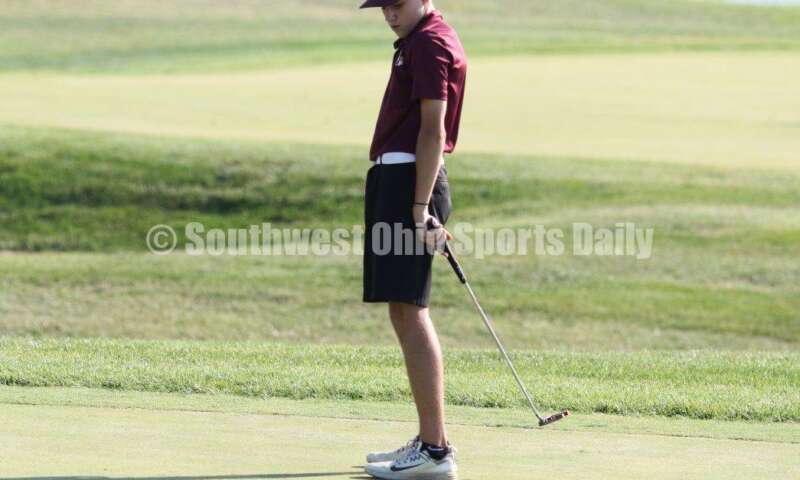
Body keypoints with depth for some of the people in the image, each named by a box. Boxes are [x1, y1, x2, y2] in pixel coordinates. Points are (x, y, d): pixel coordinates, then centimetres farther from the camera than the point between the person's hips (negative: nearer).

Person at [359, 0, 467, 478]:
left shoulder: (429, 44, -12)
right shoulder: (419, 41, 21)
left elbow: (433, 129, -19)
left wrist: (420, 208, -23)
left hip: (408, 181, -11)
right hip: (400, 180, 11)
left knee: (409, 313, -12)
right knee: (407, 314, 14)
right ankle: (430, 440, 18)